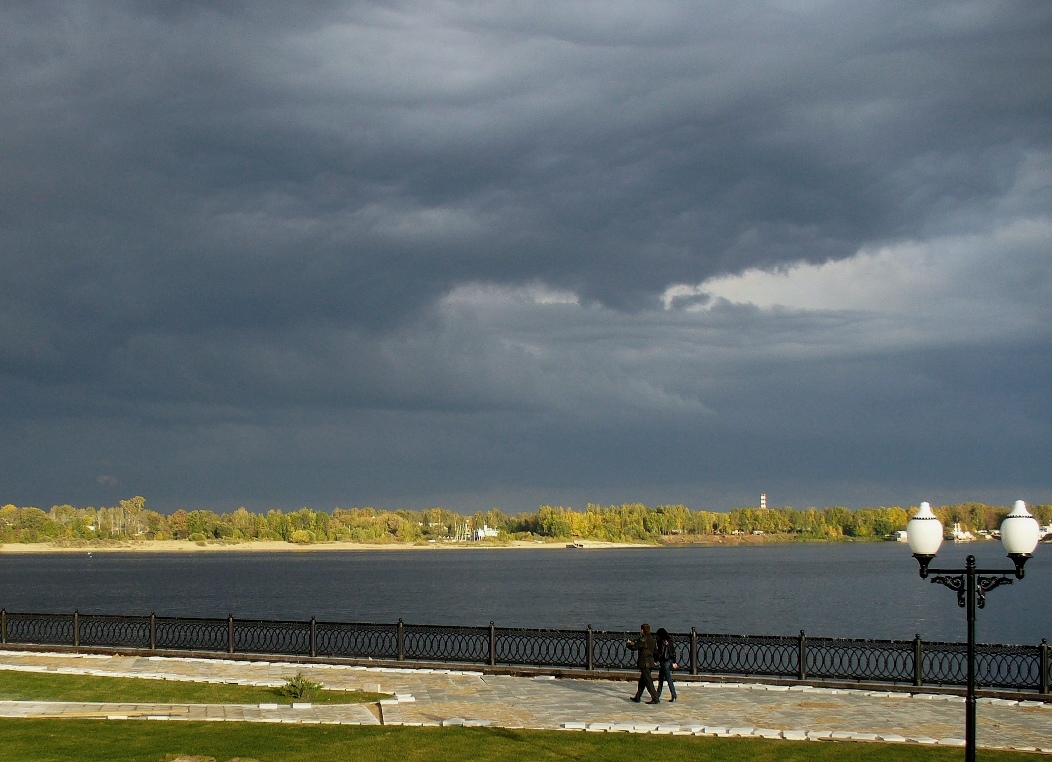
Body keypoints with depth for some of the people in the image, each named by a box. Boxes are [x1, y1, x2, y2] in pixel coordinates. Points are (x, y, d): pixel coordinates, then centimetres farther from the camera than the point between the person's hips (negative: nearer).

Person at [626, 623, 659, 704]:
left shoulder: (643, 640, -16)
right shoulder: (652, 639, 9)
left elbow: (634, 648, -11)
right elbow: (655, 649, 17)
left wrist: (628, 644, 11)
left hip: (644, 663, -9)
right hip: (650, 662, 9)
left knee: (648, 681, -6)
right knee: (642, 681, 17)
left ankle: (655, 699, -9)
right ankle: (637, 697, 26)